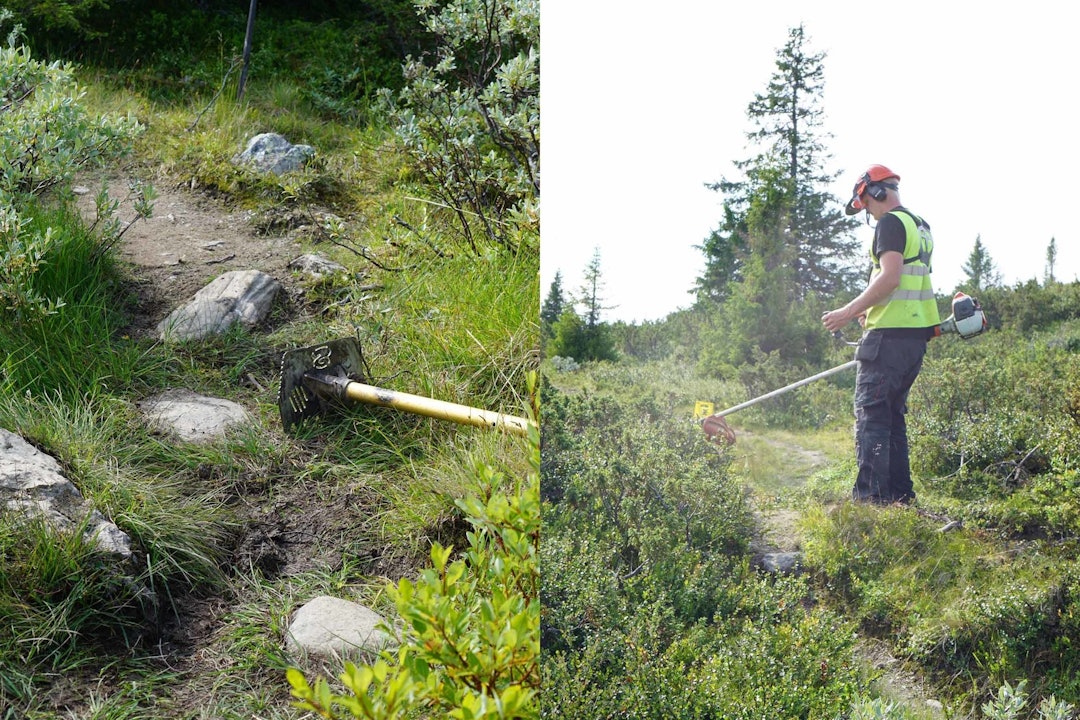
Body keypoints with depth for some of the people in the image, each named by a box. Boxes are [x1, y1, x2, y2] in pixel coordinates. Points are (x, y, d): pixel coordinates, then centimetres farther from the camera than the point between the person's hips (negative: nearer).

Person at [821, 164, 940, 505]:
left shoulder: (891, 223, -9)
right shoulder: (920, 225, 20)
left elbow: (890, 276, -21)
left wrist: (849, 311, -17)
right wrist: (872, 311, 26)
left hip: (890, 336, -10)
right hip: (916, 332, 10)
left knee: (871, 413, -8)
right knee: (893, 413, 14)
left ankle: (870, 495, -12)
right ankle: (900, 494, 15)